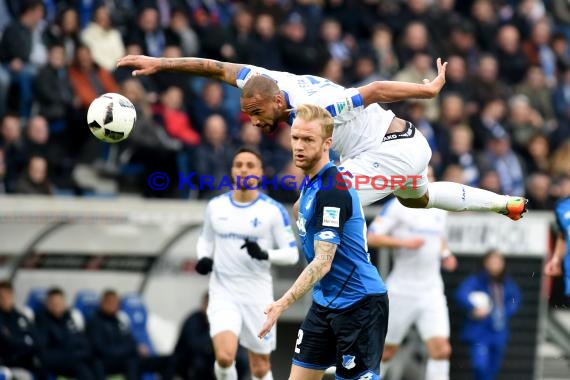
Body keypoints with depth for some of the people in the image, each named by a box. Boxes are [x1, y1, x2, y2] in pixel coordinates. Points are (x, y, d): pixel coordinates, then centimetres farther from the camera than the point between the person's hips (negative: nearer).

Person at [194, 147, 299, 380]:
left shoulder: (273, 210, -4)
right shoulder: (216, 206, 4)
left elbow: (292, 254, -3)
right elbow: (205, 239, 22)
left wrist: (265, 254, -22)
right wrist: (204, 258, 0)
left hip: (257, 294, -1)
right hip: (223, 292, 1)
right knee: (225, 357, -20)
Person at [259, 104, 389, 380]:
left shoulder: (331, 190, -21)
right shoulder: (311, 183, 7)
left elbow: (323, 263, -27)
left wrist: (283, 304, -33)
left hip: (359, 305, -9)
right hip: (326, 302, 9)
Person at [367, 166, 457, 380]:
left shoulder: (439, 208, 12)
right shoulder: (397, 206, -6)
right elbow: (372, 238, -13)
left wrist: (445, 254, 10)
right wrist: (404, 243, -23)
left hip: (432, 292, 4)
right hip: (402, 289, -4)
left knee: (441, 349, -10)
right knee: (387, 350, 5)